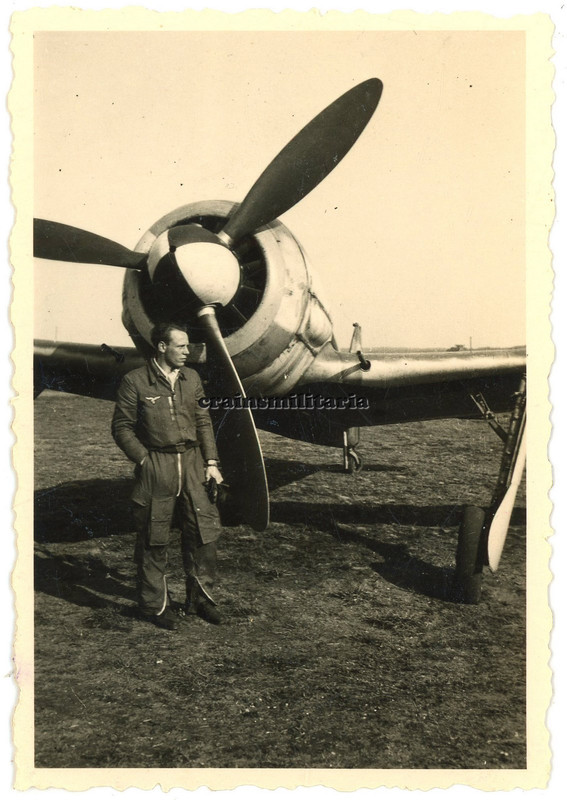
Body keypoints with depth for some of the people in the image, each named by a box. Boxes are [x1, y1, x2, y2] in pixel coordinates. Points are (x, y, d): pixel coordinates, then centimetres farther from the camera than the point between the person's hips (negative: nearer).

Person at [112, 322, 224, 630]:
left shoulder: (191, 378, 11)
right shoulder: (135, 381, -4)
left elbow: (203, 422, 13)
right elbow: (122, 427, -2)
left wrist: (211, 462, 6)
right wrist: (144, 460, -9)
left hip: (192, 462, 5)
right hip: (155, 467, -4)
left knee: (205, 530, 4)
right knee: (154, 539, 5)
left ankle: (200, 596, 23)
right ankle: (154, 604, 22)